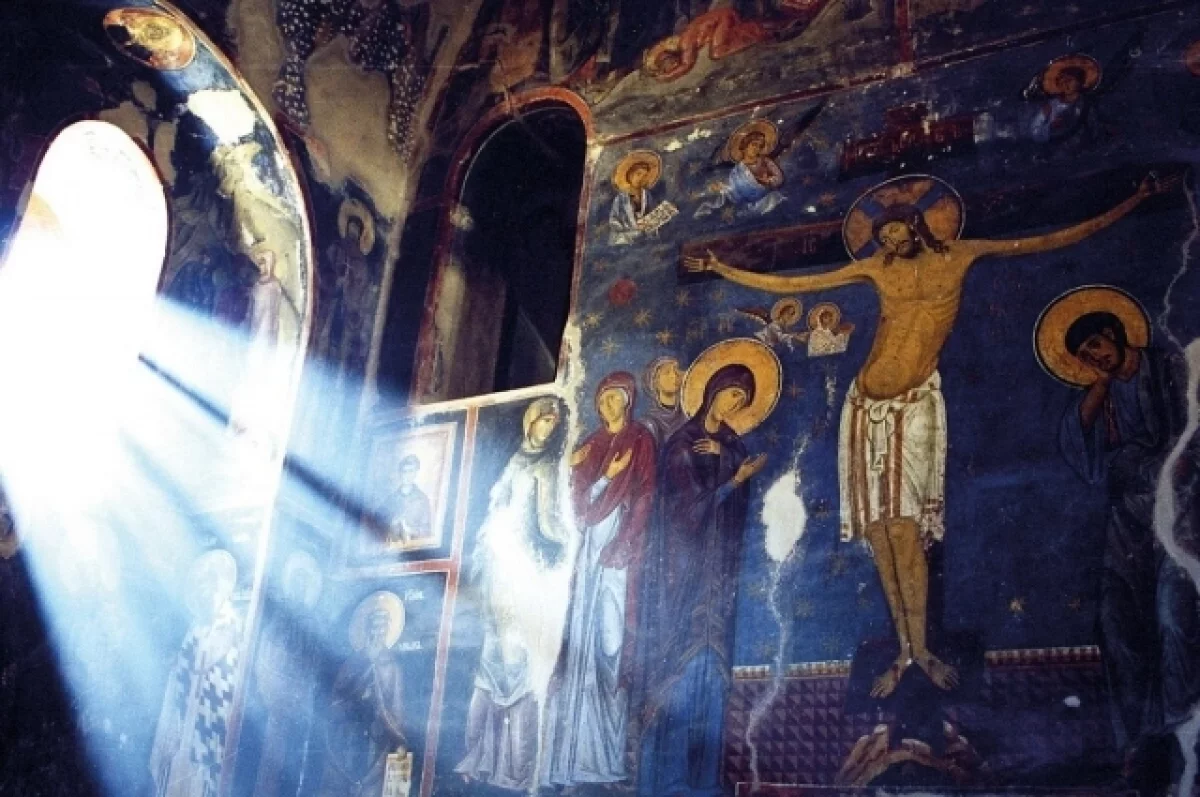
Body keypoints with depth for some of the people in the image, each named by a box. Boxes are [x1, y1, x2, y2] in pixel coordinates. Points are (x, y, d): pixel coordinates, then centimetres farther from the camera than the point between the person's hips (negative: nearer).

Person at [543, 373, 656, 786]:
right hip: (590, 545, 5)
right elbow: (579, 502, 12)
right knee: (584, 634, -2)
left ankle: (608, 750, -10)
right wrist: (607, 475, -6)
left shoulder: (641, 441, 5)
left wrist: (621, 545, -16)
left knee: (612, 632, -13)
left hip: (620, 546, -5)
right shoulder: (590, 445, 19)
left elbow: (644, 496, -7)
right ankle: (582, 749, -1)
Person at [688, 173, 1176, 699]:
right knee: (880, 531, -1)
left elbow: (1057, 240, 9)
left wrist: (1136, 200, 9)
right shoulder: (876, 267, 9)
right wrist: (719, 269, 10)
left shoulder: (961, 255, 6)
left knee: (904, 528, -12)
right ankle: (906, 651, 7)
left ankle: (918, 649, 1)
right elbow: (789, 286, 11)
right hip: (868, 402, 2)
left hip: (915, 403, -2)